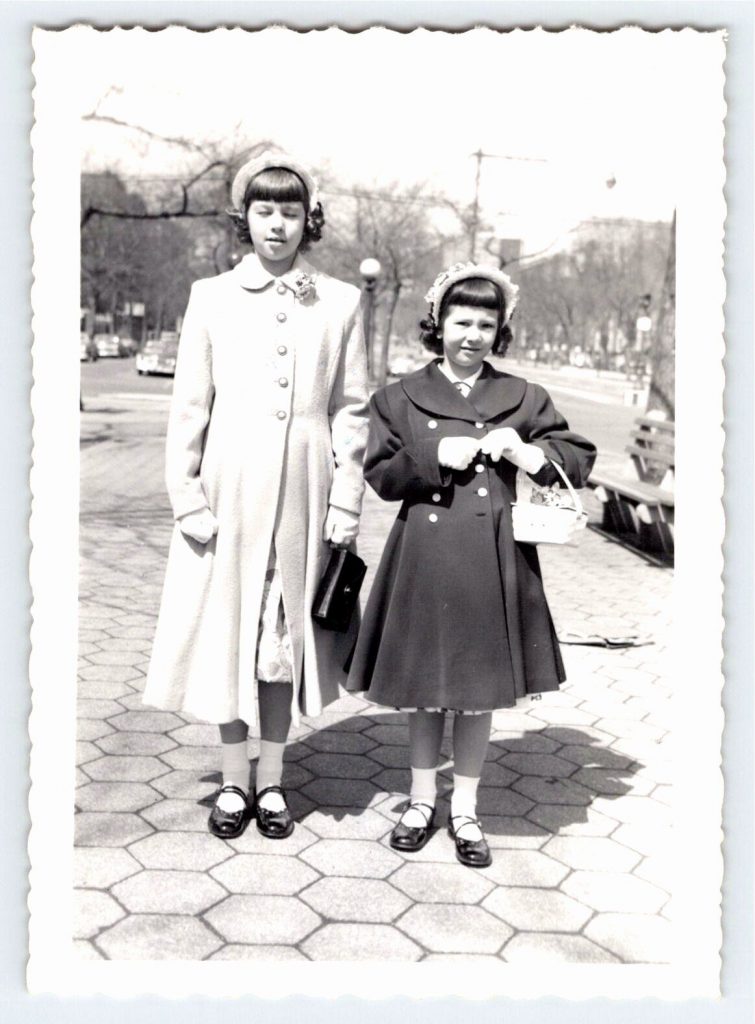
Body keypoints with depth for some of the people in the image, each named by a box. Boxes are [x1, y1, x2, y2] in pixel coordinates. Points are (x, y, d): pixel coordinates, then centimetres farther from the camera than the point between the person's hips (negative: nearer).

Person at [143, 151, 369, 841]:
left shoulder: (340, 303, 5)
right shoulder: (212, 297, 4)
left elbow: (352, 410, 4)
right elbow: (189, 406, 3)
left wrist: (346, 503, -2)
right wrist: (187, 497, -4)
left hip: (304, 491, 0)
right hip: (230, 489, 0)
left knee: (287, 632, 8)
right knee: (228, 631, 6)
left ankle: (272, 781, 24)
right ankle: (234, 782, 23)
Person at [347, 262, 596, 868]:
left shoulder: (522, 397, 6)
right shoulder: (400, 398, 4)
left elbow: (581, 461, 6)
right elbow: (380, 476, 1)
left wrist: (527, 453, -12)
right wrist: (434, 458, -14)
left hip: (494, 563, 1)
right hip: (425, 559, 0)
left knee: (481, 690, 10)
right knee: (424, 687, 10)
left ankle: (466, 811, 26)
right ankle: (422, 801, 30)